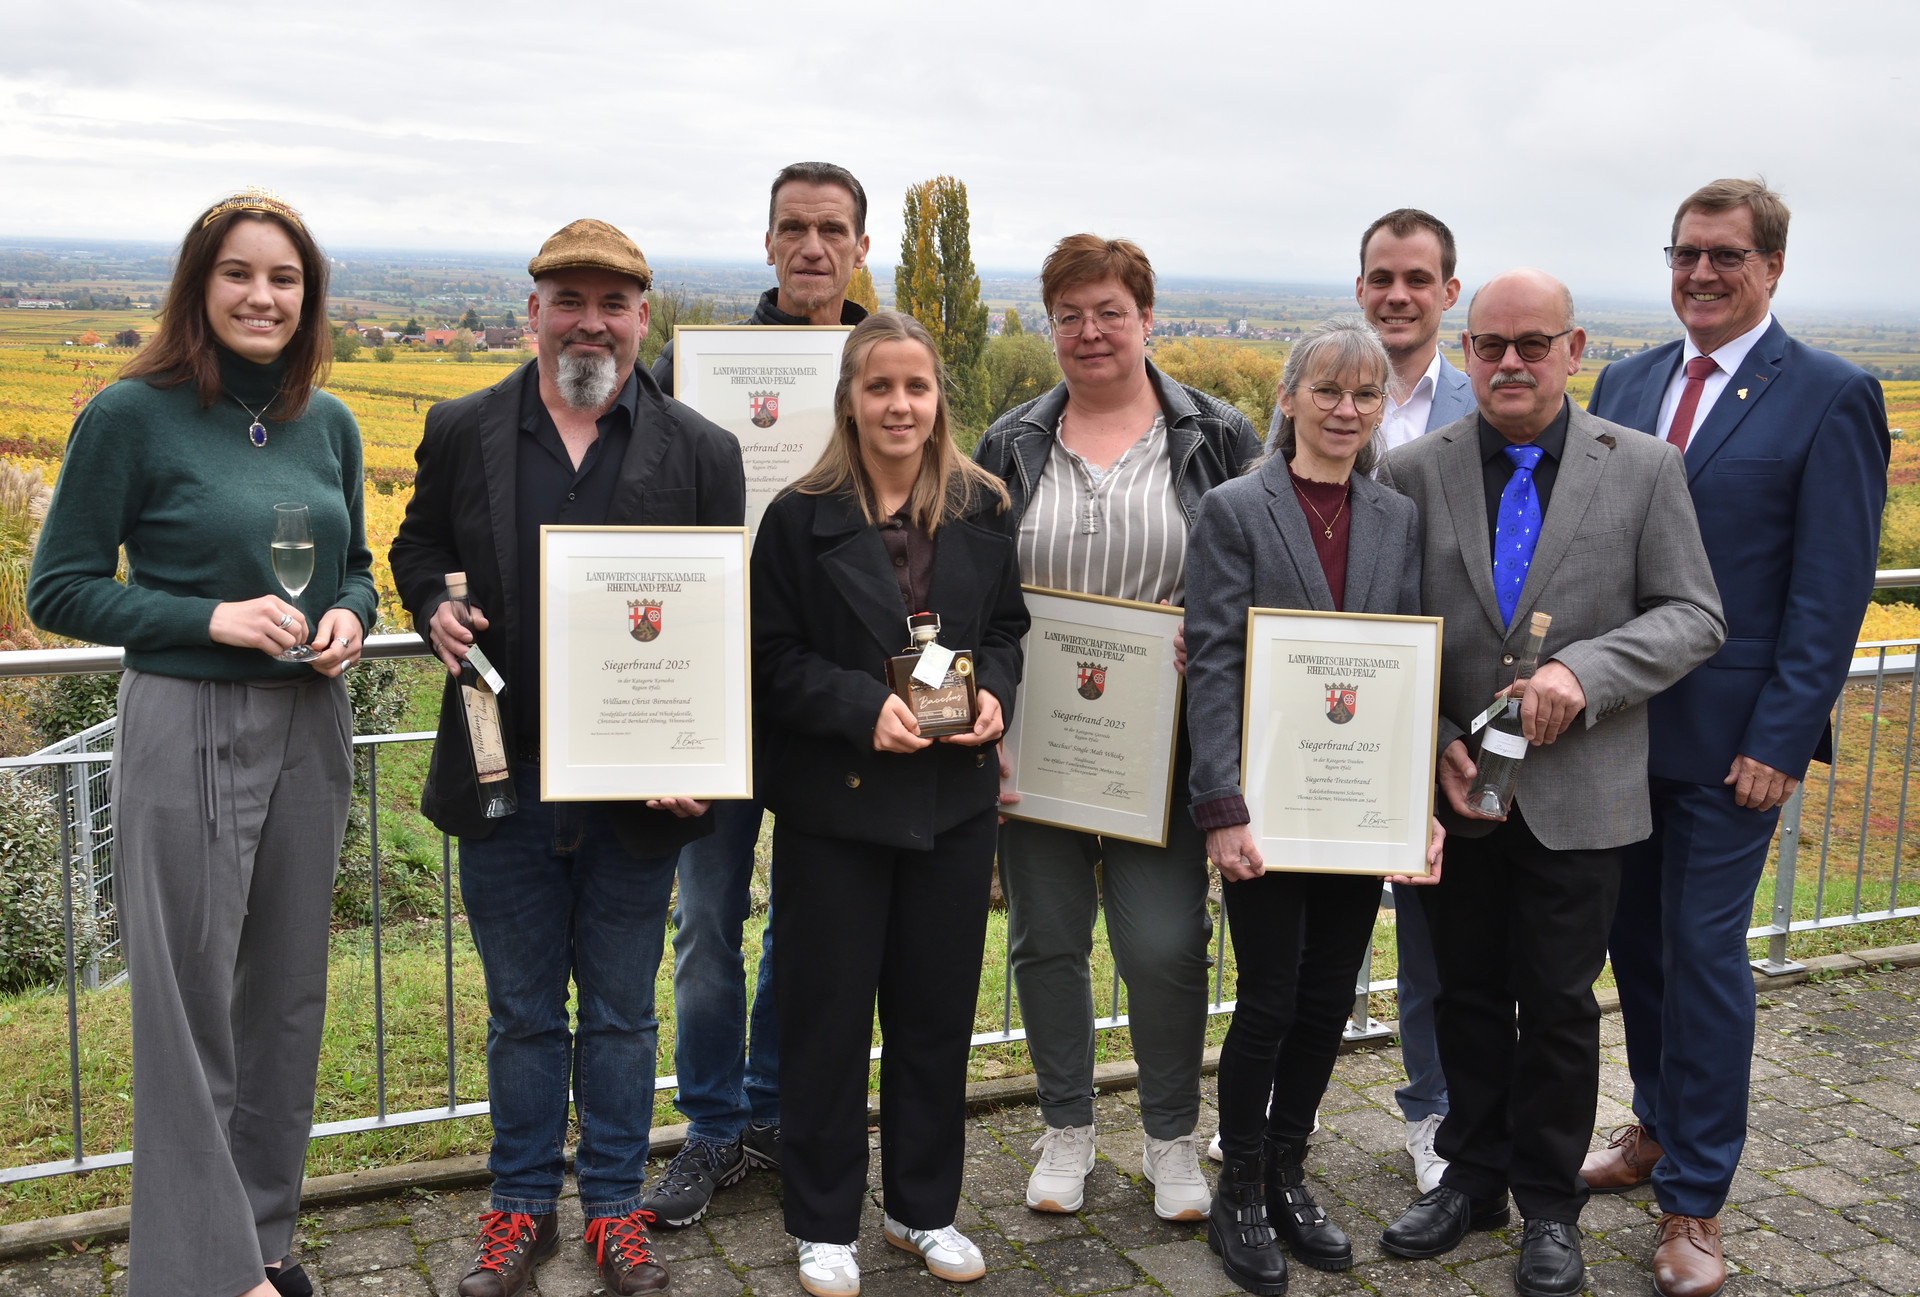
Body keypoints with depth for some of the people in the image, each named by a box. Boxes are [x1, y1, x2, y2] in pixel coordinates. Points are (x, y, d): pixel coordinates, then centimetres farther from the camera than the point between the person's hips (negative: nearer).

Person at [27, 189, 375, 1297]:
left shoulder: (329, 423, 6)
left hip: (311, 728, 5)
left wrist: (349, 618, -5)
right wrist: (212, 619, -18)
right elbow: (60, 590, -6)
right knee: (191, 1002, 1)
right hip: (187, 734, -5)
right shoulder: (134, 416, -8)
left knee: (291, 991, 13)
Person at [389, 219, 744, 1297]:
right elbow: (418, 548, 17)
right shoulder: (462, 432, 4)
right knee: (522, 1013, 14)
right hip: (504, 778, 1)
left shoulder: (701, 452, 0)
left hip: (639, 790, -1)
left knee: (622, 1012, 12)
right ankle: (523, 1205, 30)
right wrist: (434, 608, -7)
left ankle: (616, 1207, 28)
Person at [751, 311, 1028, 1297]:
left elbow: (1007, 627, 13)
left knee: (939, 1008, 13)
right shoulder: (801, 518, -6)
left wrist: (994, 691, -7)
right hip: (836, 804, -3)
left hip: (953, 802, 4)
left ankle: (924, 1207, 31)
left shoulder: (979, 512, 5)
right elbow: (773, 661, -7)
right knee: (827, 1013, 6)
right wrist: (862, 708, -21)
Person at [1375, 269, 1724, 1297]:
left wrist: (1585, 670, -20)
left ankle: (1549, 1204, 27)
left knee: (1560, 1004, 8)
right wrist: (1434, 744, -9)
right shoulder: (1413, 471, -1)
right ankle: (1472, 1175, 33)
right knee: (1467, 995, 14)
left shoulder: (1644, 468, -2)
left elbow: (1693, 616, -4)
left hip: (1576, 793, -1)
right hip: (1453, 789, 1)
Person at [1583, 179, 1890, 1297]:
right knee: (1636, 939, 15)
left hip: (1729, 736, -5)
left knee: (1703, 952, 0)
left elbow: (1833, 592, -9)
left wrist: (1780, 742, -13)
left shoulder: (1832, 398, -6)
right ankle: (1660, 1130, 35)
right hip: (1618, 722, 5)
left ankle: (1695, 1204, 13)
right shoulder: (1626, 384, 10)